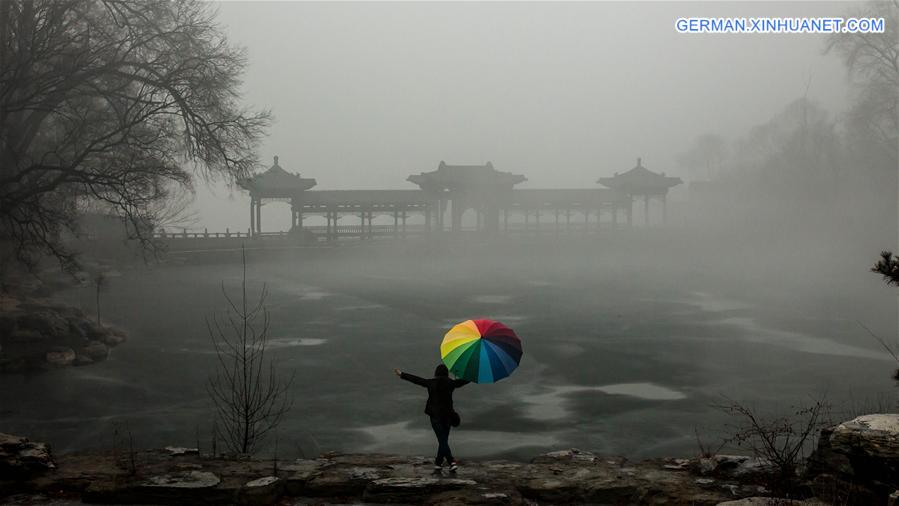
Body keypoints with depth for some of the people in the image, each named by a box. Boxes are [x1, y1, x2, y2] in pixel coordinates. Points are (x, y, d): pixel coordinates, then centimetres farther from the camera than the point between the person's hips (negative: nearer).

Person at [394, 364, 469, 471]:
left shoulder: (430, 383, -4)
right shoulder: (450, 383, 0)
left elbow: (415, 379, 2)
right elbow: (463, 381, 11)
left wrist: (402, 374, 11)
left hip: (435, 415, -2)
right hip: (447, 414, 2)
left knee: (442, 440, -4)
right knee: (444, 439, 13)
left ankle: (452, 462, -17)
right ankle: (438, 463, 20)